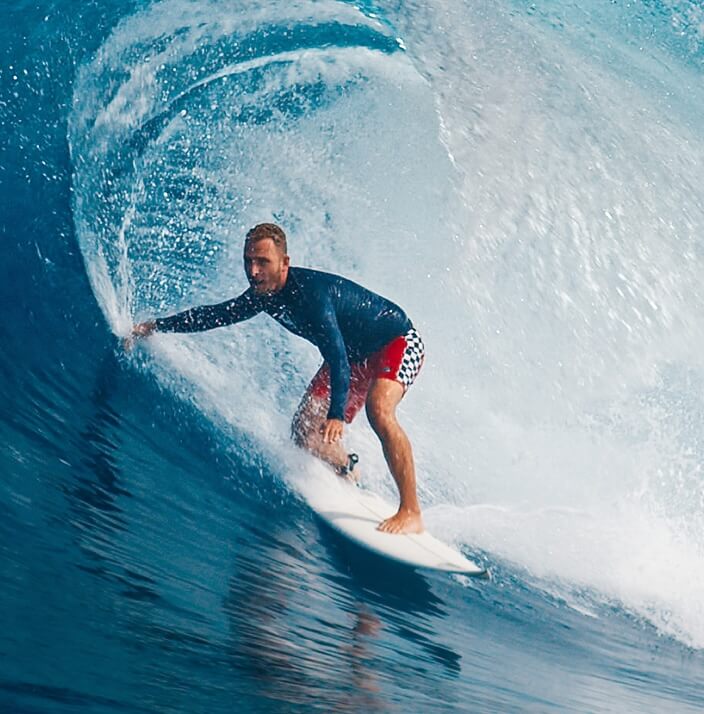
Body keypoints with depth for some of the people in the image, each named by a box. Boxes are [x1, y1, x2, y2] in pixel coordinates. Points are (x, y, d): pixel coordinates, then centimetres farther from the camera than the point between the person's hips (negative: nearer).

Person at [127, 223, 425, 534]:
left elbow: (337, 355, -41)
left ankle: (411, 513, -28)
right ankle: (348, 471, 29)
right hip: (352, 355, 8)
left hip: (398, 343, -8)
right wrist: (158, 326, 9)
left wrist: (336, 414, -52)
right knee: (304, 434, -1)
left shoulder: (310, 292, -33)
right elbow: (217, 314, 9)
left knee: (378, 410, -35)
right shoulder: (263, 294, -8)